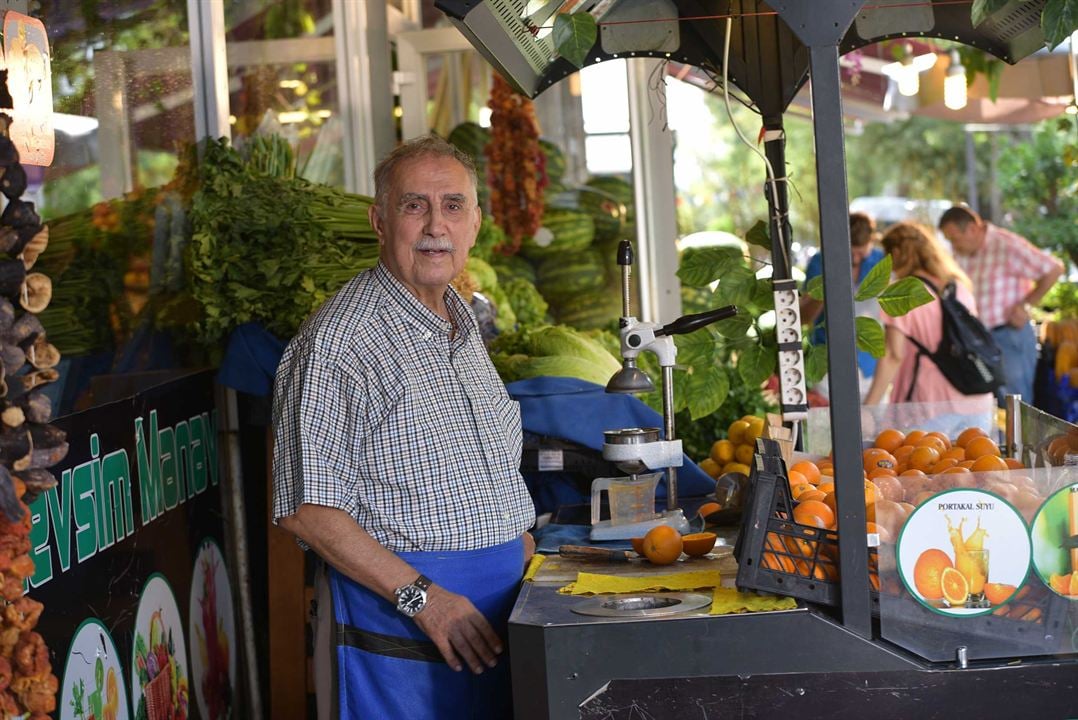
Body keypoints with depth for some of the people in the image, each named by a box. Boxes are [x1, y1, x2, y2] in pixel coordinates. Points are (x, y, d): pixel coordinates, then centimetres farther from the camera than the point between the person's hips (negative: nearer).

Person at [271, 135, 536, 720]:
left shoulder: (463, 325, 13)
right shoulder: (339, 339, -15)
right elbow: (305, 508, -19)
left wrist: (526, 560, 11)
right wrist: (423, 597, -22)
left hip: (494, 615, 8)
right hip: (395, 629, -8)